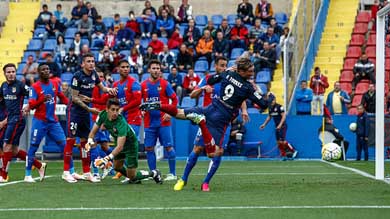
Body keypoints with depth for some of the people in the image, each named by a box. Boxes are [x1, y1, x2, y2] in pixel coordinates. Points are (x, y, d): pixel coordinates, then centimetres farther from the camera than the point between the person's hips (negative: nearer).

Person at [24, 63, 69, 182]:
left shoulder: (55, 83, 7)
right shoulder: (35, 87, -7)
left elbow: (62, 97, 20)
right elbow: (31, 105, -13)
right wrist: (42, 100, -30)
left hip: (53, 121, 4)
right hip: (40, 121, -4)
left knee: (64, 145, 0)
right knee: (33, 147, -2)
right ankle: (28, 175, 6)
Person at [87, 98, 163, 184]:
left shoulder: (121, 123, -39)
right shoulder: (103, 115, -20)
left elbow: (120, 146, -45)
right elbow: (93, 132, -10)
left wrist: (107, 158, -56)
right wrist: (90, 141, -33)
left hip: (130, 144, -7)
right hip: (118, 142, 7)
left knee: (131, 176, -5)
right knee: (117, 167, 21)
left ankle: (154, 173, 18)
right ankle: (134, 178, 47)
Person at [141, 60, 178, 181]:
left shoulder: (165, 84, -1)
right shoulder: (143, 85, 6)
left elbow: (174, 99, 1)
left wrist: (169, 113, -8)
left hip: (163, 121, -3)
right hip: (149, 122, 3)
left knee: (168, 147, -4)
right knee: (149, 148, 3)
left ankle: (173, 173, 4)